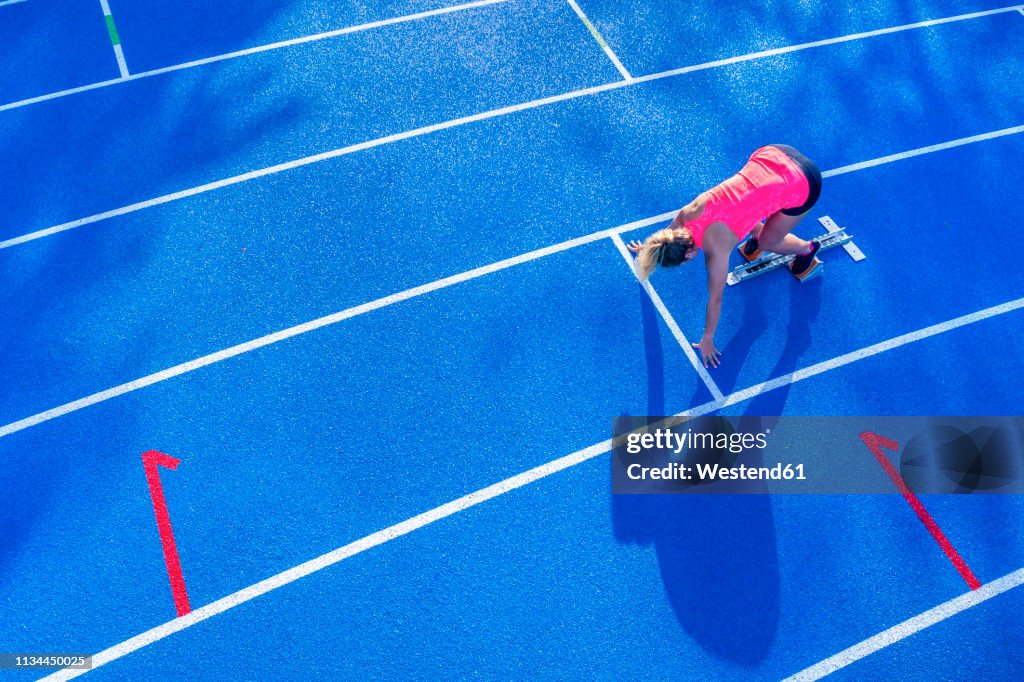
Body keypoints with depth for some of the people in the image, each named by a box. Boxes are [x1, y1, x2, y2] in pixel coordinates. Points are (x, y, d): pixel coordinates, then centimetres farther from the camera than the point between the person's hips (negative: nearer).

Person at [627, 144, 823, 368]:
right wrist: (648, 248, 39)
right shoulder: (688, 212, -4)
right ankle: (757, 234, 43)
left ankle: (807, 250, 38)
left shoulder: (715, 252, -19)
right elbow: (668, 233, 19)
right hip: (772, 154, 6)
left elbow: (715, 299, -6)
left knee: (768, 241, 12)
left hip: (803, 183, -6)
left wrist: (707, 339, 7)